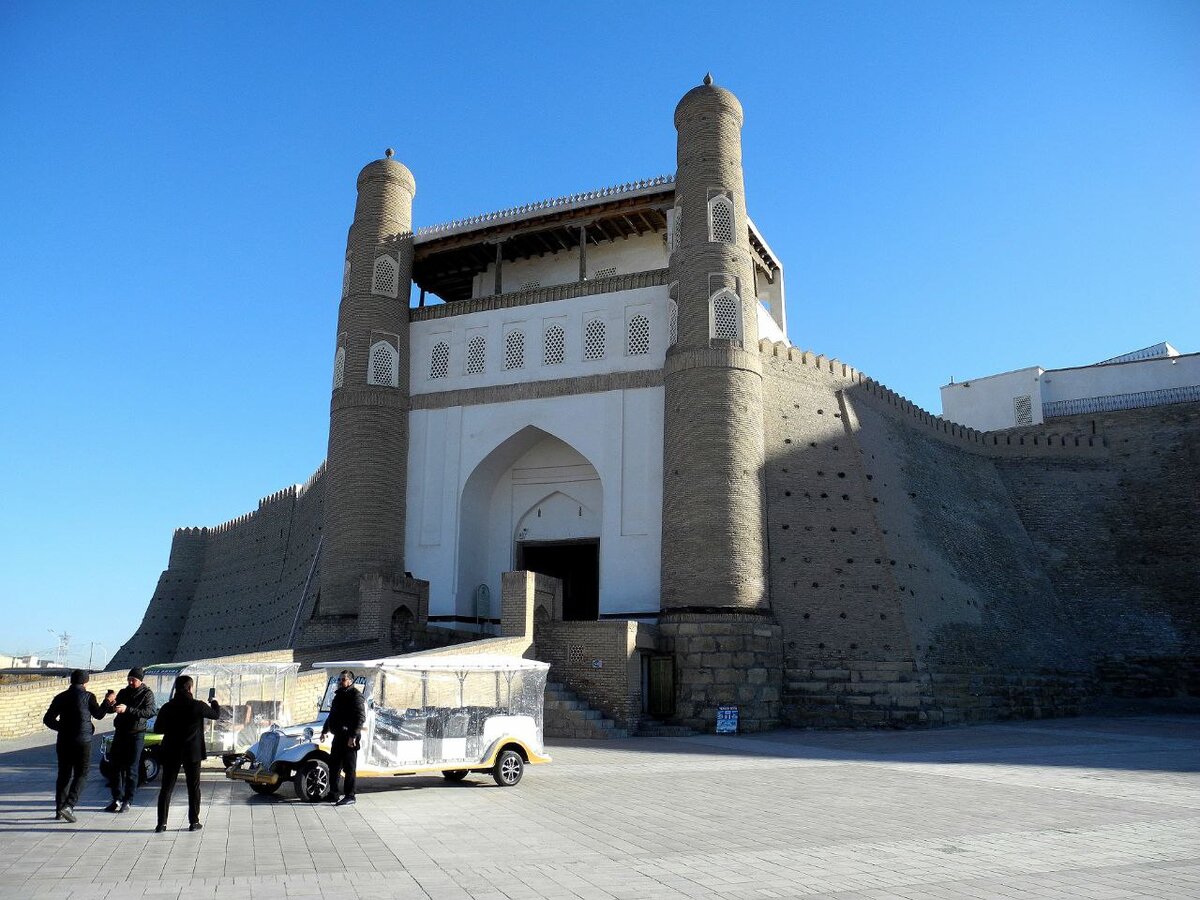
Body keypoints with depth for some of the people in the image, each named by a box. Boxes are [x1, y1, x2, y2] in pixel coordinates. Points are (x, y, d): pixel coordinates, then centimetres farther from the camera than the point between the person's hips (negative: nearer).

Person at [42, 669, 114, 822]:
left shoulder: (60, 697, 5)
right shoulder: (88, 696, -7)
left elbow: (47, 719, 6)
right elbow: (99, 715, 5)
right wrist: (107, 701, 19)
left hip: (63, 741, 4)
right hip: (82, 741, -4)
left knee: (64, 775, 14)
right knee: (81, 775, 2)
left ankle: (59, 809, 18)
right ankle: (68, 805, -13)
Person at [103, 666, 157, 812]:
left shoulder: (147, 693, -5)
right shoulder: (124, 692, 11)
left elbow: (149, 712, -20)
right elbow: (112, 709, 9)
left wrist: (127, 709, -29)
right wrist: (110, 705, -15)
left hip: (136, 735, -5)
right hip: (120, 733, 5)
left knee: (131, 770, -1)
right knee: (116, 767, 4)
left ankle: (127, 802, 5)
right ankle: (117, 799, 11)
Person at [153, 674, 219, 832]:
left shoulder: (167, 707, -4)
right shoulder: (198, 706, -11)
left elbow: (157, 729, 5)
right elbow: (216, 714, 5)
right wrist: (213, 701, 23)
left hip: (171, 753, 2)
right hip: (192, 753, -2)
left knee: (166, 788, 10)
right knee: (193, 788, 9)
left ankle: (161, 823, 8)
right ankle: (194, 822, 10)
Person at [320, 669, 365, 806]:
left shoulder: (356, 696, -12)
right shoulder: (338, 696, 17)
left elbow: (361, 718, -20)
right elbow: (331, 716, 28)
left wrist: (353, 736, -25)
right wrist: (324, 731, 29)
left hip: (349, 738, -9)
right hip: (338, 737, 9)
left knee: (349, 768, -4)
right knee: (333, 766, 14)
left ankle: (349, 797, 1)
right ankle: (333, 794, 26)